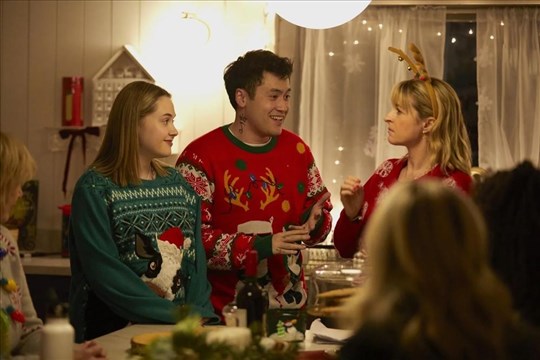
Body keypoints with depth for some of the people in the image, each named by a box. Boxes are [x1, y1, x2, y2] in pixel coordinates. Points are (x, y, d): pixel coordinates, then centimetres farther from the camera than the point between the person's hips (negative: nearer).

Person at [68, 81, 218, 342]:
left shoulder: (178, 183, 13)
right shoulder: (95, 189, -4)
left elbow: (196, 258, 10)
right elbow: (105, 275, -11)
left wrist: (198, 314, -7)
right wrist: (179, 316, -15)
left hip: (181, 328, 5)